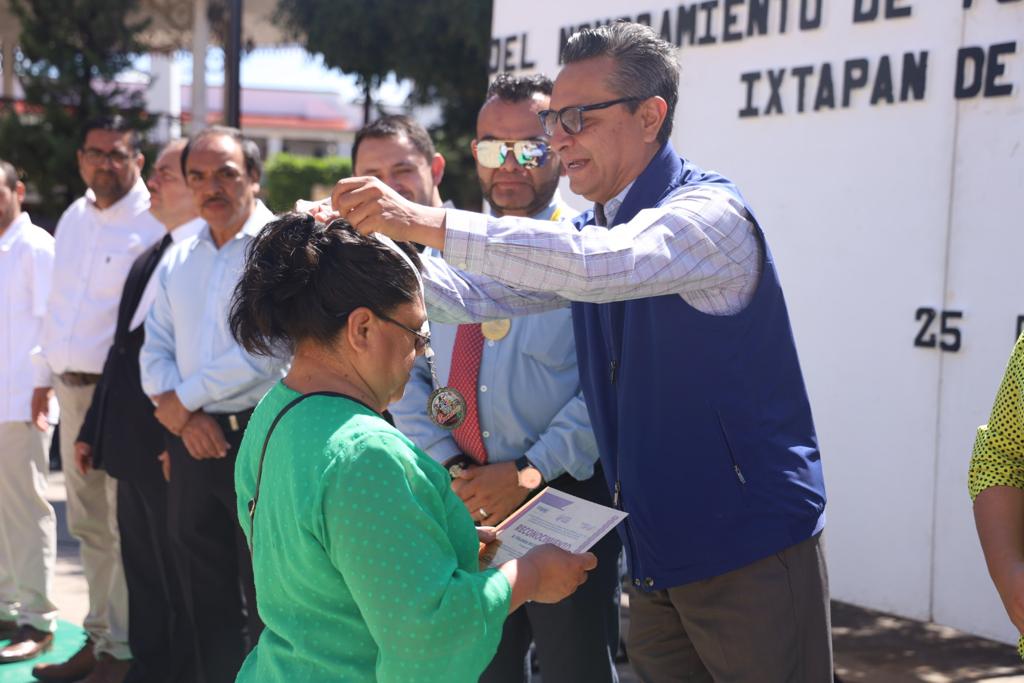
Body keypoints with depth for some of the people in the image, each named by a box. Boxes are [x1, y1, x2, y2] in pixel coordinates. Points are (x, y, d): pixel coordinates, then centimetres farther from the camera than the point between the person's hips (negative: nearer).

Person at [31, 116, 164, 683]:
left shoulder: (153, 224, -10)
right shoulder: (73, 219, 15)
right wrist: (44, 373, 20)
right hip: (72, 390, 8)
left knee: (127, 526, -4)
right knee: (89, 525, 15)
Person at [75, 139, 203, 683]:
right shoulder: (148, 259, 15)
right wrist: (93, 428, 19)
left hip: (176, 445, -8)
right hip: (133, 445, 8)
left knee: (181, 581, 4)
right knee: (143, 575, 17)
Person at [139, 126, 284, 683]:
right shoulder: (178, 261, 12)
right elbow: (154, 351, 11)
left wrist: (181, 399, -9)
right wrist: (185, 417, -8)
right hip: (193, 442, 6)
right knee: (207, 597, 14)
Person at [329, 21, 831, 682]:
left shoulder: (708, 213, -17)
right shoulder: (591, 229, 11)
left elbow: (595, 266, -34)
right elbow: (478, 297, 8)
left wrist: (428, 221, -37)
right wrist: (366, 245, -7)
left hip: (750, 547, -8)